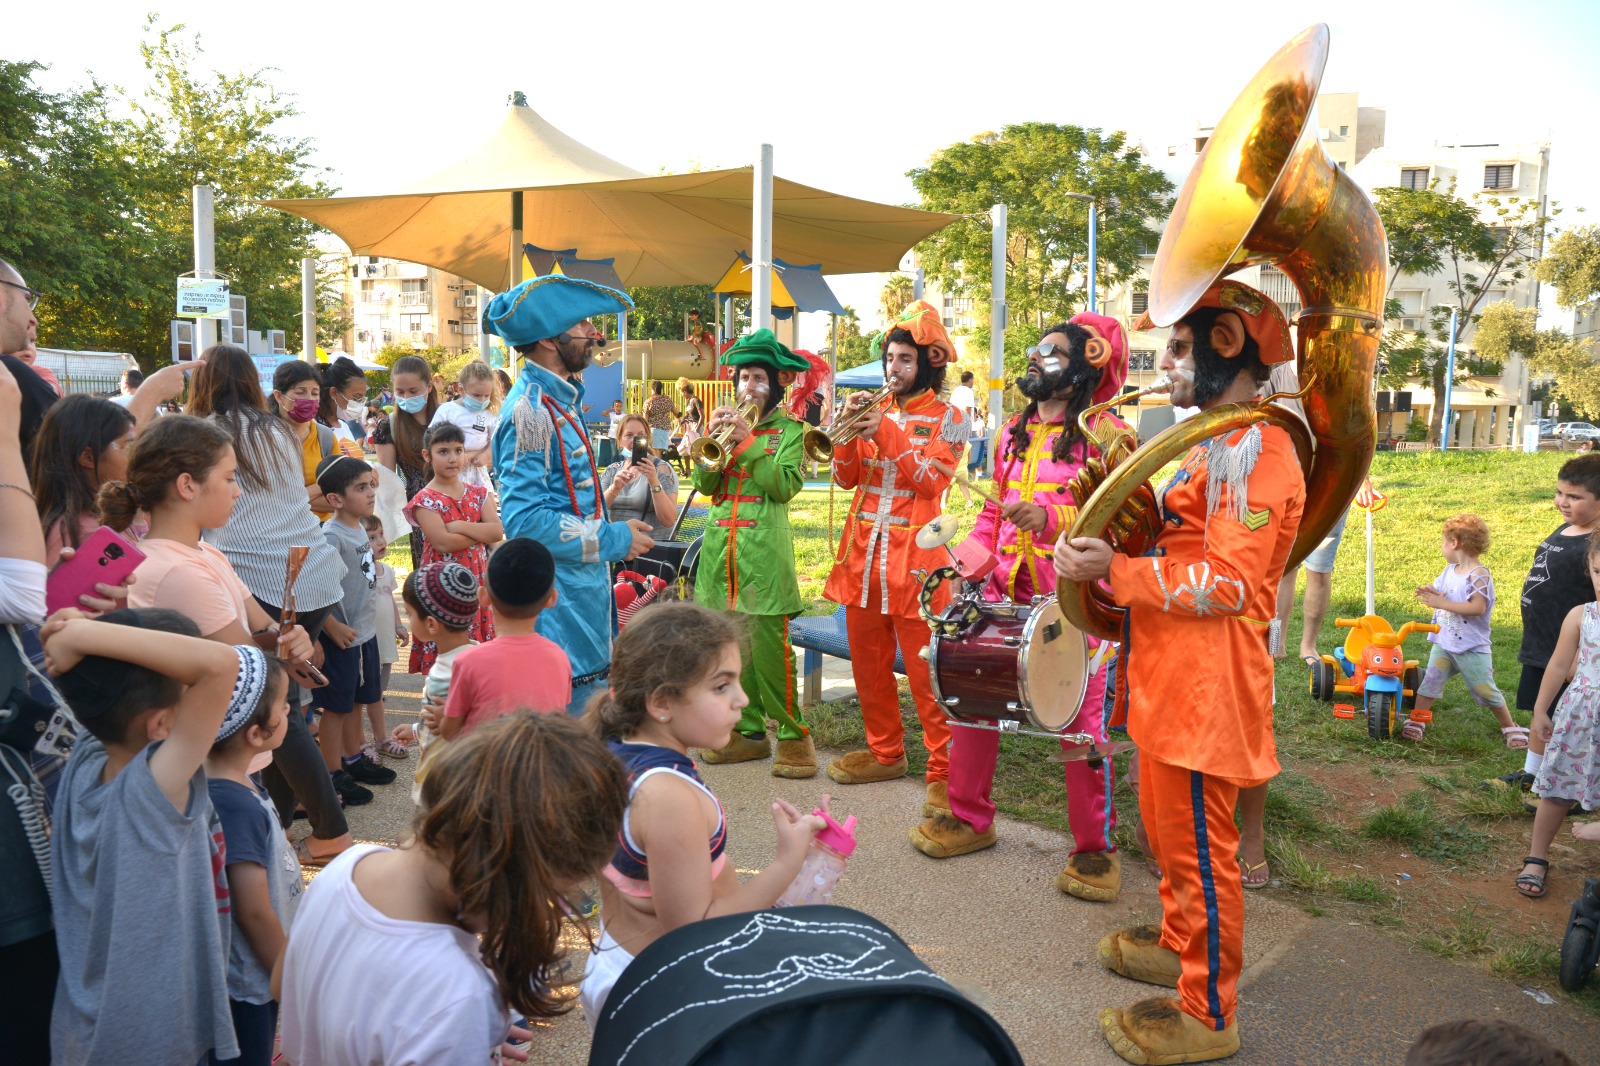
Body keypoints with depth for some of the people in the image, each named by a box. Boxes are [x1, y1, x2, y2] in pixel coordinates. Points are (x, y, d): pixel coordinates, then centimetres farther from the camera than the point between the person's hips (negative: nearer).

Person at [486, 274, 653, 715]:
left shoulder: (560, 400, 13)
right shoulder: (530, 409, -18)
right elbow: (525, 520, -25)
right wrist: (615, 539, -18)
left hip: (582, 592, 10)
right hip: (558, 607, -10)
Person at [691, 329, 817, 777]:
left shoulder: (789, 429, 4)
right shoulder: (727, 423, 16)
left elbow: (785, 486, -10)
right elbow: (704, 484, 6)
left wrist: (747, 442, -14)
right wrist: (711, 440, -9)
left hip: (763, 546, -5)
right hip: (720, 542, 5)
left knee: (768, 643, -8)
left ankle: (793, 735, 3)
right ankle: (750, 731, 17)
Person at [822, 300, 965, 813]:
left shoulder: (946, 419, 1)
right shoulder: (875, 412, 15)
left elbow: (933, 479, -13)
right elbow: (846, 478, 8)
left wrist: (887, 435, -19)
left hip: (912, 555, -6)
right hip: (862, 552, 6)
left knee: (925, 670, -7)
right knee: (868, 663, 12)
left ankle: (944, 770, 2)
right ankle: (885, 753, 27)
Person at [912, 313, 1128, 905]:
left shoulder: (1103, 434, -5)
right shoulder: (1015, 433, 17)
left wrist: (1051, 518, -30)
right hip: (1003, 592, 6)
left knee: (1080, 719, -1)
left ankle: (1095, 847, 14)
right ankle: (968, 817, 24)